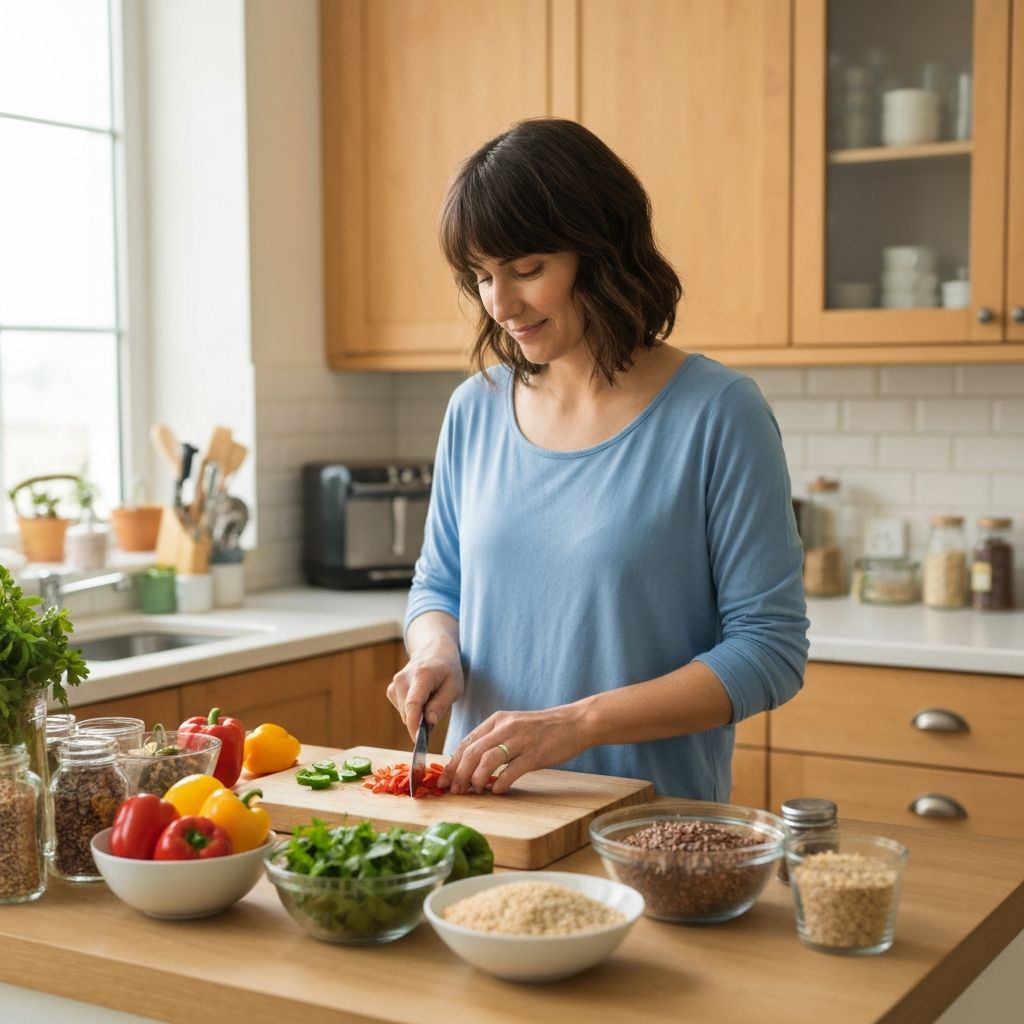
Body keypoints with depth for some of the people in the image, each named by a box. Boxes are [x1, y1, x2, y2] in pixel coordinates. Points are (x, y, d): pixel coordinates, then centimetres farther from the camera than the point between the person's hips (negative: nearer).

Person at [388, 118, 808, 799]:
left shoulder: (718, 413, -8)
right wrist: (436, 653, -2)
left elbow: (769, 647, -10)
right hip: (486, 807, 4)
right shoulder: (475, 409, 8)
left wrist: (578, 722, -17)